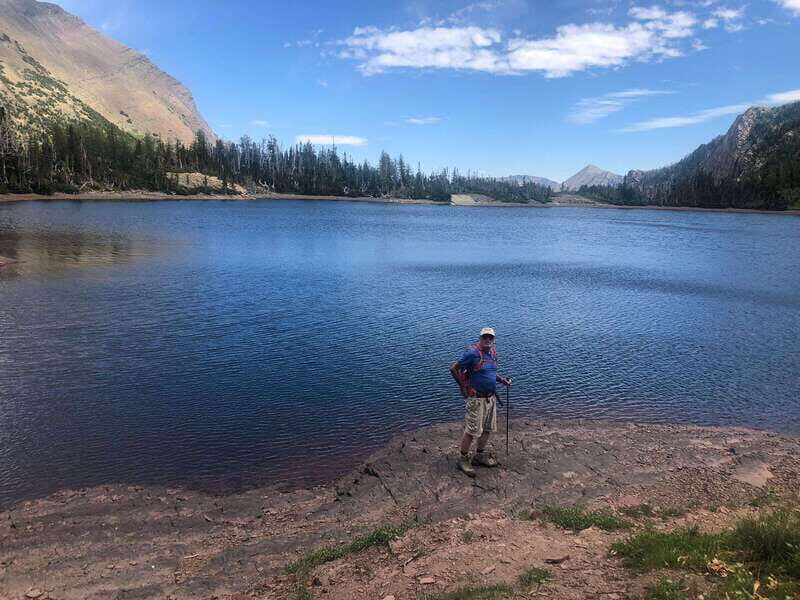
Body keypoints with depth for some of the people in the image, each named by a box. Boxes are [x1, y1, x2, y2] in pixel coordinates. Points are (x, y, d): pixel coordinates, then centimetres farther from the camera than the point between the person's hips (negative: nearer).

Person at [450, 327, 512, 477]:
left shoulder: (493, 353, 7)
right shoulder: (472, 353, -18)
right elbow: (454, 369, -14)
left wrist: (503, 380, 8)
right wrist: (464, 387, -12)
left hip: (491, 397, 8)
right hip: (476, 398, -8)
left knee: (488, 429, 16)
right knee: (471, 430, -3)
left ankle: (480, 456, 32)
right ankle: (463, 459, 11)